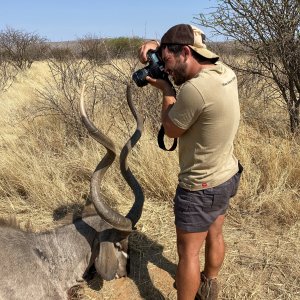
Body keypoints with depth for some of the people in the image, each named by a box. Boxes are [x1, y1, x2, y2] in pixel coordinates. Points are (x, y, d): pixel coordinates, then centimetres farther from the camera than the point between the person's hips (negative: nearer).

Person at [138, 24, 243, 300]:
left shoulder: (194, 89, -32)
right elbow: (180, 49, 14)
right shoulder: (225, 71, -4)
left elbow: (171, 130, -14)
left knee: (188, 253, 9)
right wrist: (157, 46, -3)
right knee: (214, 235, 27)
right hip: (227, 176, 9)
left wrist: (166, 90, -5)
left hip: (202, 188, -9)